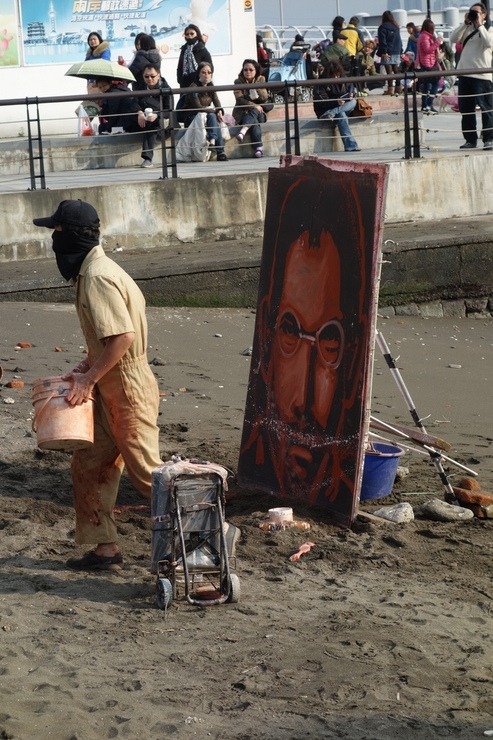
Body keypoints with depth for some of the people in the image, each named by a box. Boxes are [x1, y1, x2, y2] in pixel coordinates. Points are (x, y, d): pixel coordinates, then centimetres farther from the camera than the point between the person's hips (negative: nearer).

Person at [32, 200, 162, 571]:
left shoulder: (98, 277, -20)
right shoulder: (90, 271, 11)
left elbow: (124, 336, -28)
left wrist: (89, 378, -21)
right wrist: (86, 367, 11)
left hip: (128, 388, -10)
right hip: (110, 389, 10)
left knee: (146, 471, -4)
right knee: (90, 465, 12)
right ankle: (106, 549, 17)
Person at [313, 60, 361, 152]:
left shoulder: (342, 82, 12)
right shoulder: (321, 85, -7)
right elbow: (321, 102, -16)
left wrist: (351, 96, -12)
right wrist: (336, 102, -31)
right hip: (324, 112, -6)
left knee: (353, 102, -21)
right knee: (341, 115, -36)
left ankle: (332, 113, -39)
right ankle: (351, 146, -43)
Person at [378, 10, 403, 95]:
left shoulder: (383, 27, -6)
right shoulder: (396, 27, 16)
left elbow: (382, 41, -14)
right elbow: (399, 40, 18)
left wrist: (384, 52, -16)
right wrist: (400, 51, 18)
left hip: (388, 53, -7)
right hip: (397, 52, 7)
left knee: (389, 70, -9)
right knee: (396, 70, 13)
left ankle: (391, 88, -15)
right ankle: (398, 88, 15)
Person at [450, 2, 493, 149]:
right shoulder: (467, 29, 16)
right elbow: (453, 39, 1)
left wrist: (479, 25, -11)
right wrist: (465, 23, -3)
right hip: (464, 74, 5)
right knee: (465, 109, 7)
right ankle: (470, 139, 14)